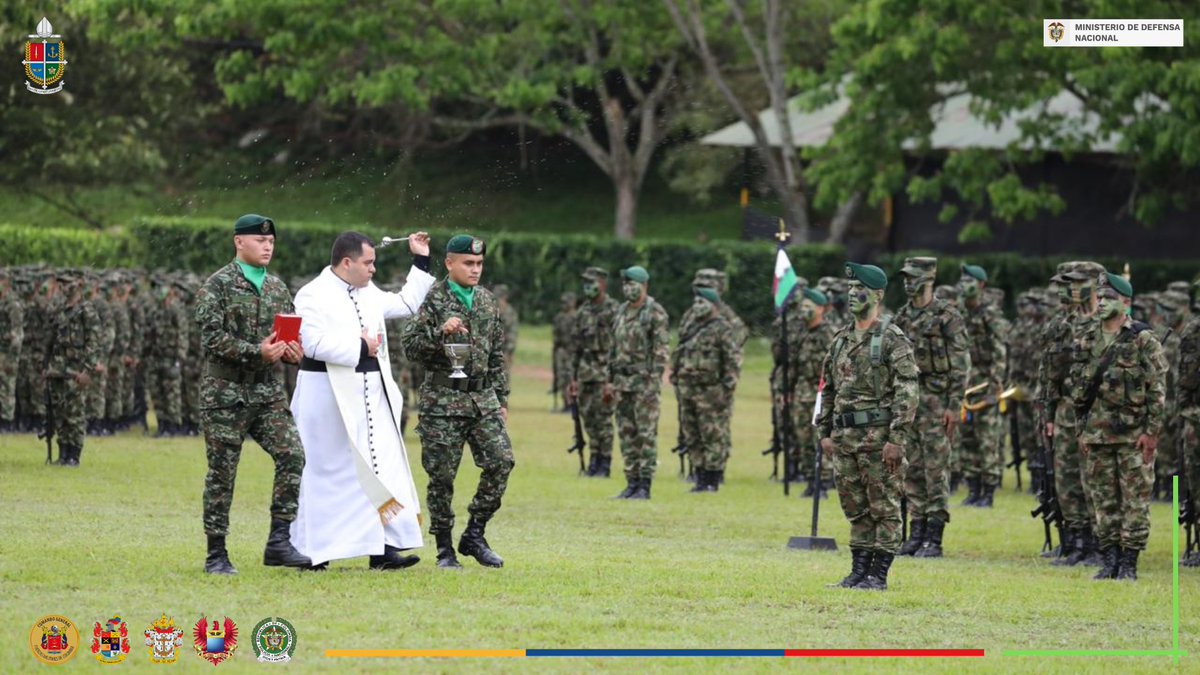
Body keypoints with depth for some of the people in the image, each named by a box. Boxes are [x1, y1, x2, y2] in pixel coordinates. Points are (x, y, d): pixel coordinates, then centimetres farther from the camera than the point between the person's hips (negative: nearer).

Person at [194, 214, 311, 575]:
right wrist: (257, 352, -22)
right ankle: (216, 555, 7)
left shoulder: (277, 287, 14)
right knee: (222, 472, -1)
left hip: (268, 390, 5)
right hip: (225, 392, -5)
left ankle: (279, 542, -5)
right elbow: (212, 337, -15)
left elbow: (291, 331, 22)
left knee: (292, 455, -11)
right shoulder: (218, 285, -5)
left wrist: (292, 350, -2)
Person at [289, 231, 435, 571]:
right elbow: (314, 342, -23)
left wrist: (421, 262, 21)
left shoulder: (368, 293, 14)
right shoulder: (314, 296, -11)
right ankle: (311, 552, 8)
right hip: (331, 399, -7)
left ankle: (384, 547, -2)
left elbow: (406, 304, 27)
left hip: (373, 396, 7)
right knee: (326, 472, -1)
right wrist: (361, 348, -15)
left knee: (382, 469, -1)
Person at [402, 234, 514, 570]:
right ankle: (445, 549, 7)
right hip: (443, 401, -5)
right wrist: (441, 332, -24)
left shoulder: (488, 302, 14)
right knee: (442, 476, -2)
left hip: (483, 399, 5)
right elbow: (410, 346, -9)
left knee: (501, 460, -8)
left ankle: (474, 535, 5)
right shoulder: (432, 300, -4)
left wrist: (502, 400, 16)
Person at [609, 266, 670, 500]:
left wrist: (654, 382, -18)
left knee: (646, 434, -6)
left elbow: (662, 350, -13)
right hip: (622, 380, 8)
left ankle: (644, 486, -5)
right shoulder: (622, 311, 14)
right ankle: (631, 482, 12)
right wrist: (611, 380, 15)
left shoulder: (655, 313, -9)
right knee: (627, 433, 8)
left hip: (644, 381, -8)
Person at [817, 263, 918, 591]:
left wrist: (897, 438, -19)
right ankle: (859, 571, 15)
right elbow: (828, 389, 21)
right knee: (856, 509, 10)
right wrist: (825, 432, 15)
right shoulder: (841, 340, 14)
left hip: (878, 437, -7)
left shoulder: (892, 340, -8)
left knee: (884, 509, -2)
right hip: (845, 437, 7)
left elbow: (907, 392, -14)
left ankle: (878, 575, 0)